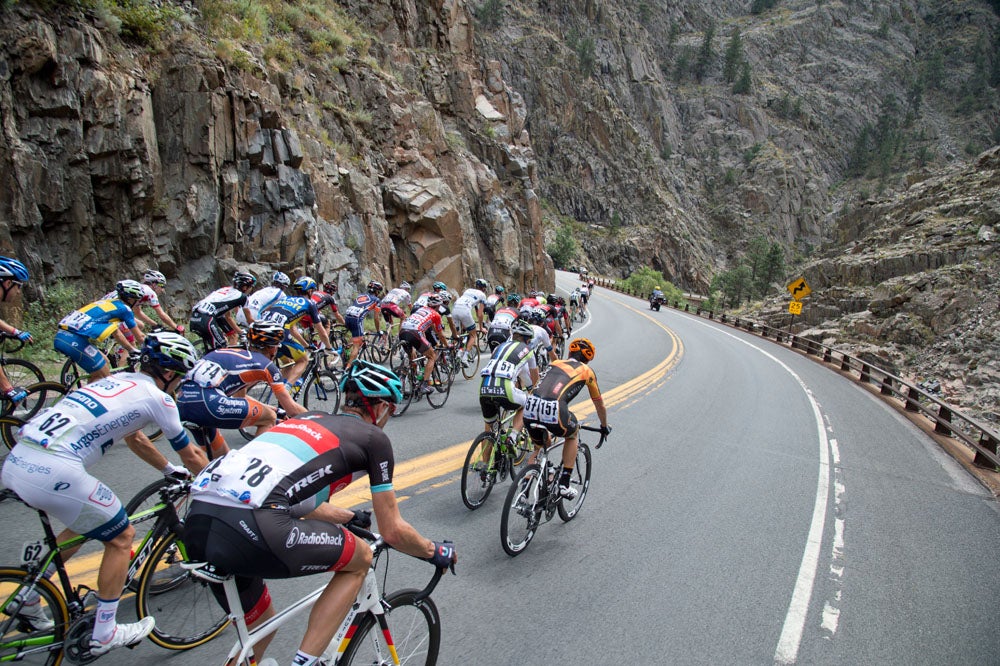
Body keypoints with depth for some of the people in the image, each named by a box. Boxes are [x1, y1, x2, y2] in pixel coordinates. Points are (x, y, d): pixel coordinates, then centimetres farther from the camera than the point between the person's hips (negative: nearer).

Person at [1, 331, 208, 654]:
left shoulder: (118, 381, 24)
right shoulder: (156, 397, 0)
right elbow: (191, 456, 10)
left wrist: (172, 470, 48)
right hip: (54, 473, -9)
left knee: (84, 523, 31)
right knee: (121, 537, 9)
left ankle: (26, 599, 39)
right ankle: (104, 634, 18)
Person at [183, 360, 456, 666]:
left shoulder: (308, 419, 29)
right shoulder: (373, 437, 10)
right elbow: (393, 532, 14)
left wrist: (348, 516, 55)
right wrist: (435, 551, 32)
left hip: (197, 524, 8)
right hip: (248, 527, -8)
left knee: (259, 626, 32)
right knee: (359, 560, 15)